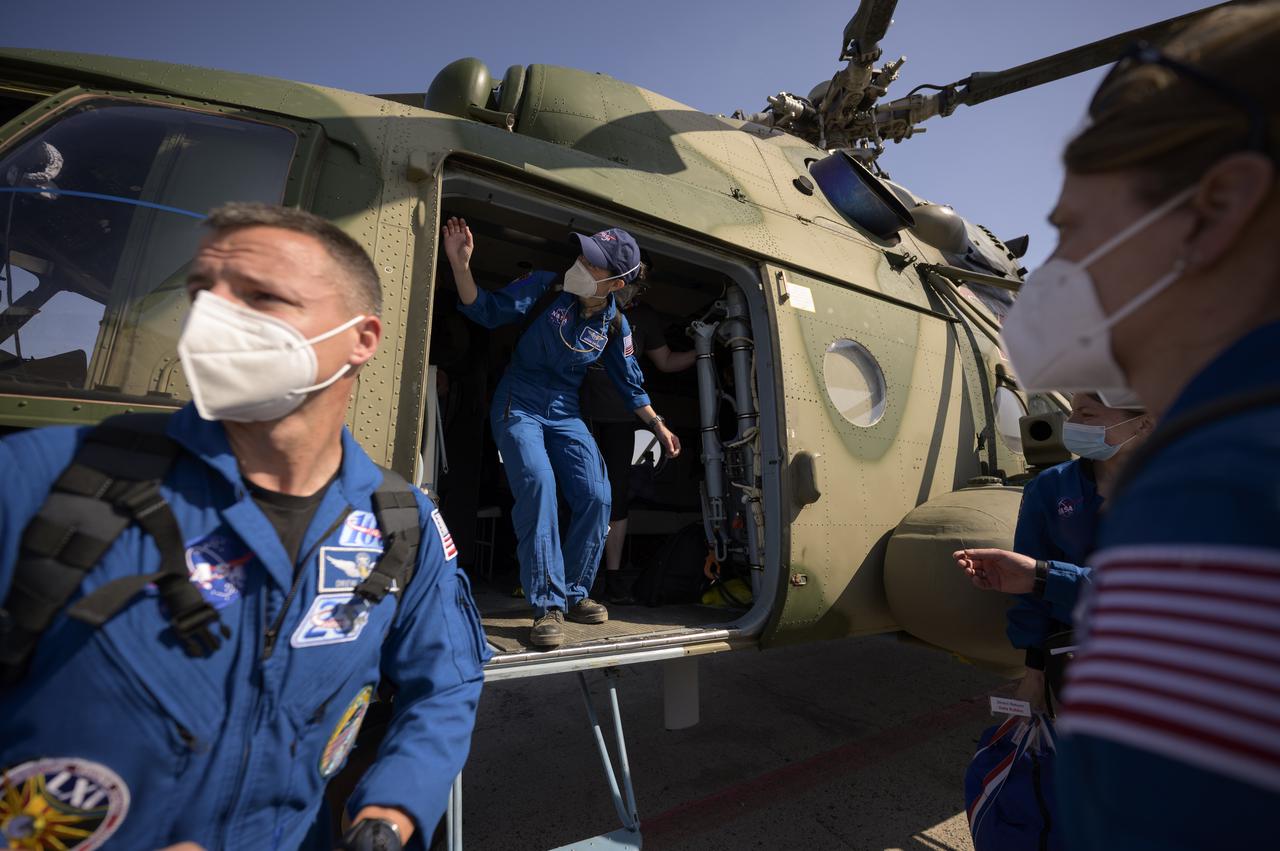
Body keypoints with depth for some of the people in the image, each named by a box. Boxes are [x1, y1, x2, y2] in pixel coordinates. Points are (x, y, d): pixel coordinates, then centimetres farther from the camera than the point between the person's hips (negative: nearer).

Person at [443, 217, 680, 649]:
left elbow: (630, 383, 12)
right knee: (538, 483, -28)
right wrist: (461, 265, -25)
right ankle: (547, 606, -19)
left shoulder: (615, 324, 0)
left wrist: (658, 426, 12)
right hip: (519, 404, -3)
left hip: (564, 412, 4)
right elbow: (486, 310, -10)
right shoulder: (547, 287, -8)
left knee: (596, 496, -10)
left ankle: (573, 594, 11)